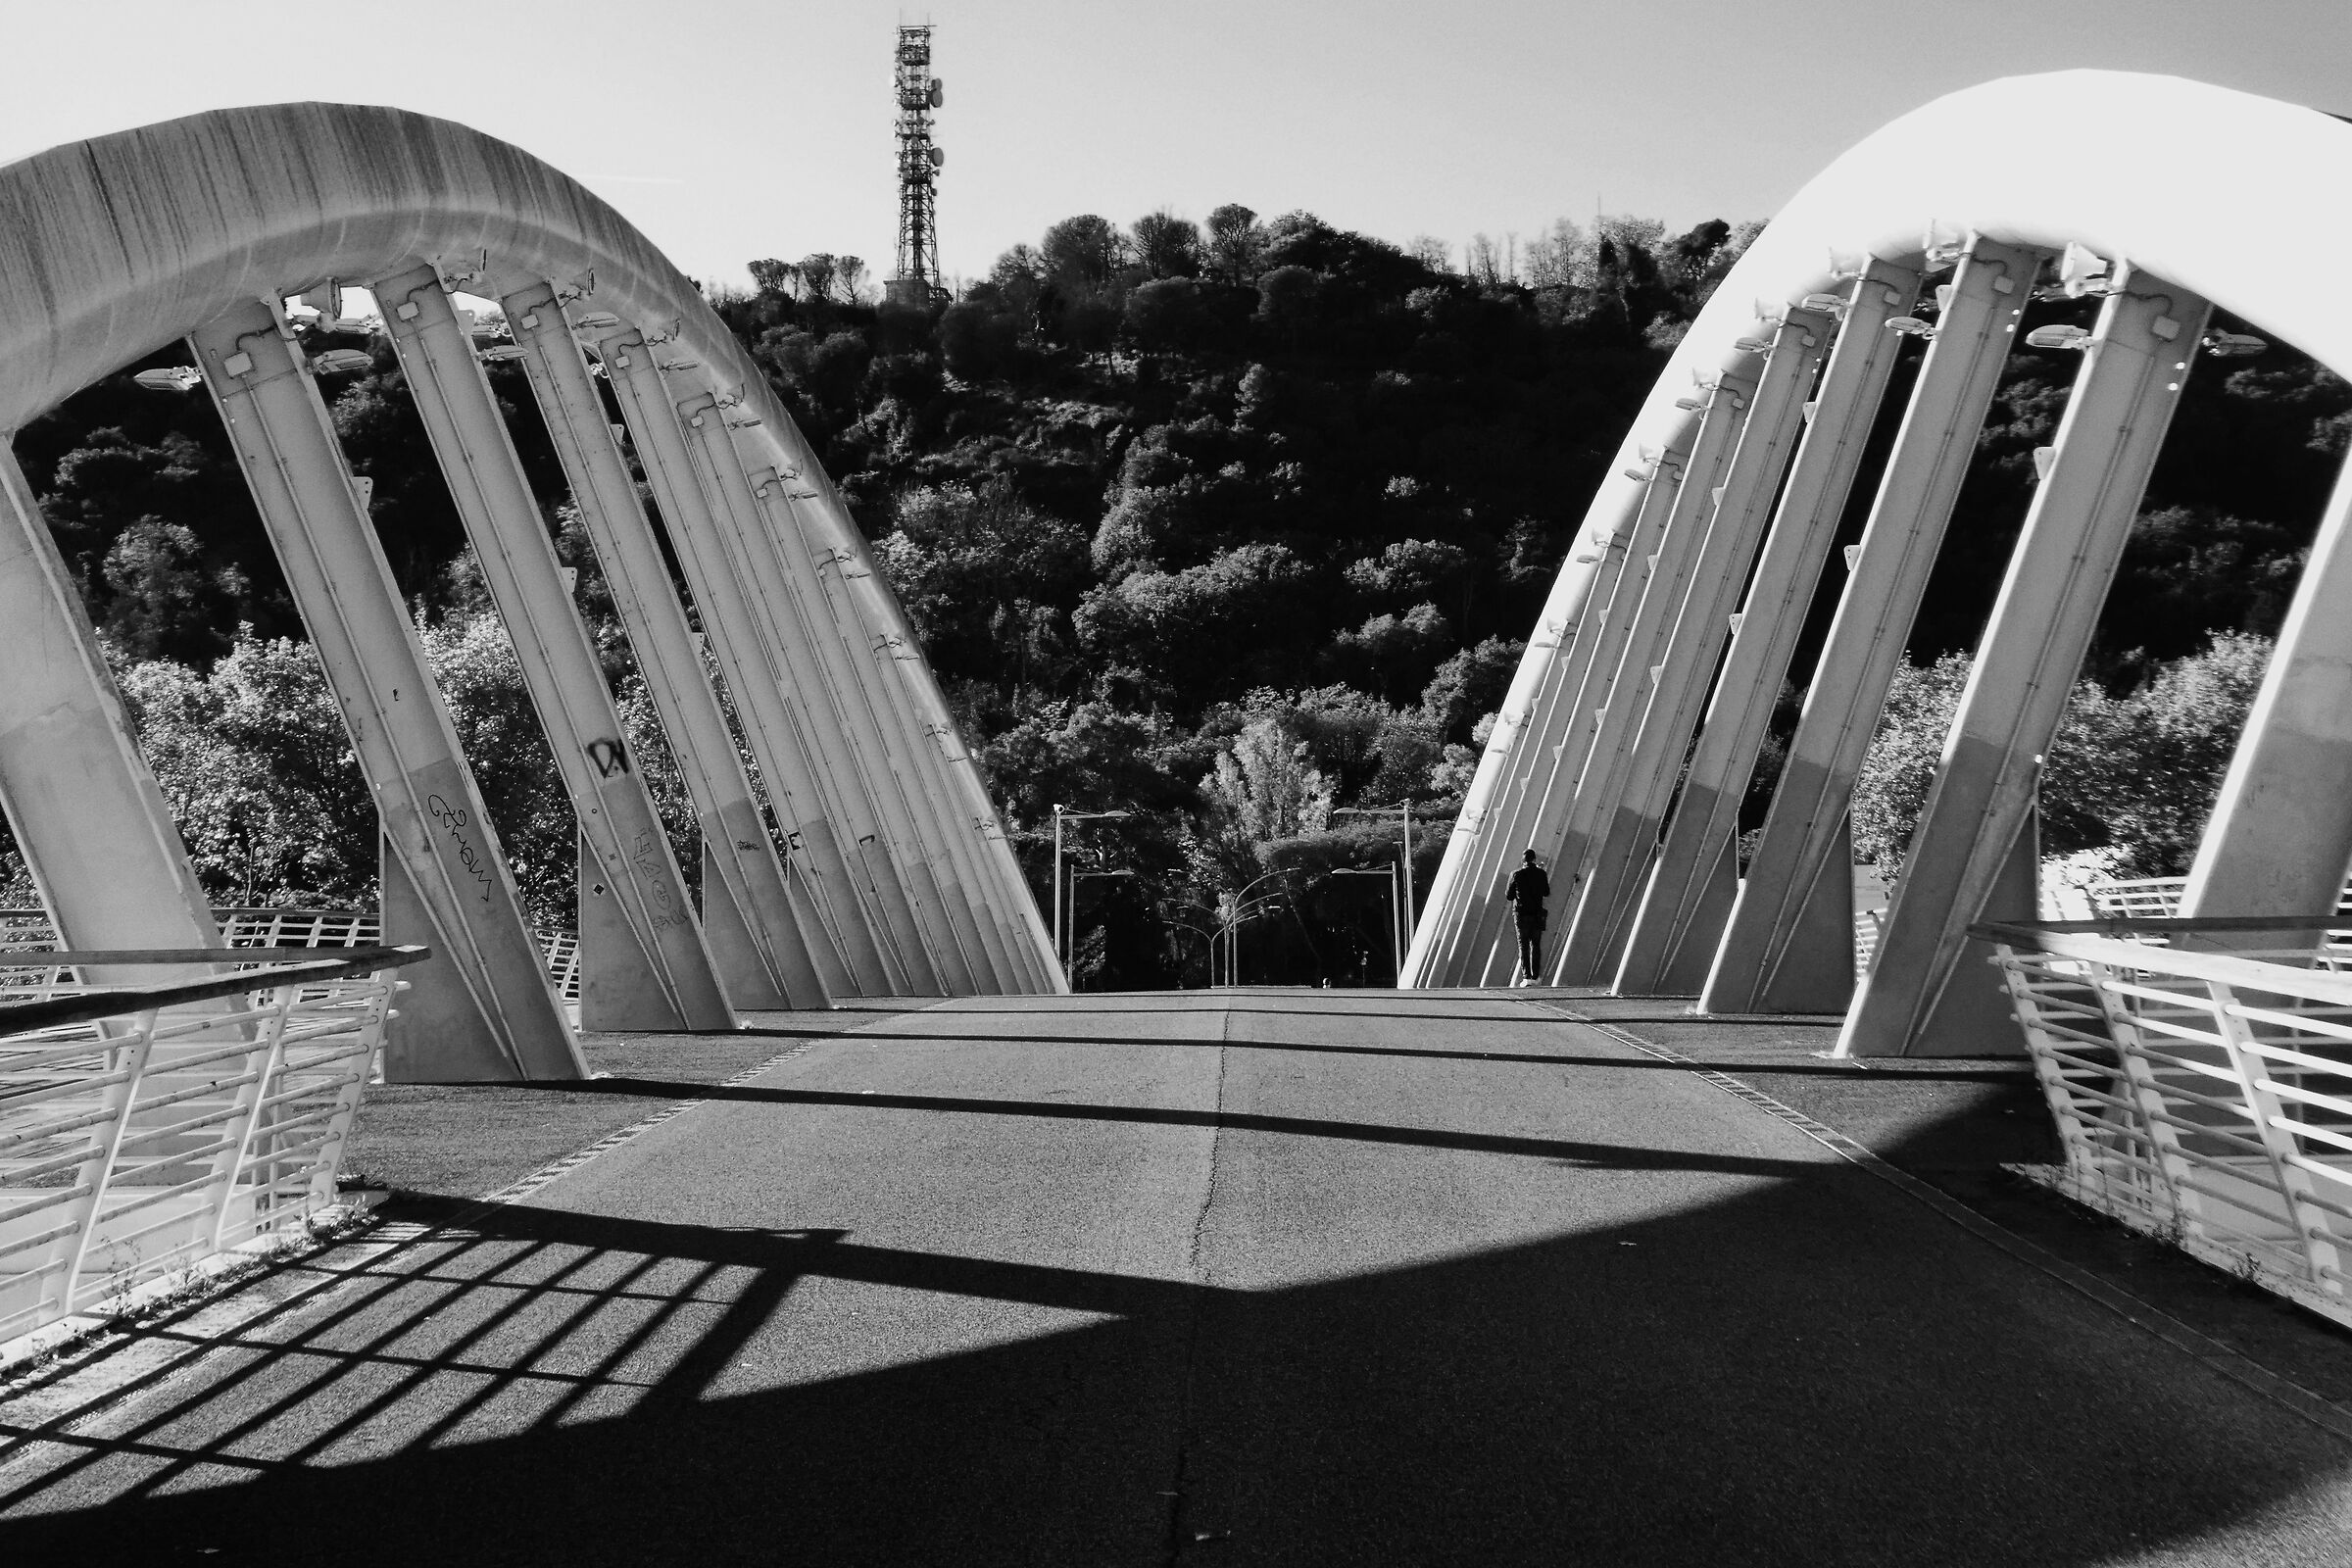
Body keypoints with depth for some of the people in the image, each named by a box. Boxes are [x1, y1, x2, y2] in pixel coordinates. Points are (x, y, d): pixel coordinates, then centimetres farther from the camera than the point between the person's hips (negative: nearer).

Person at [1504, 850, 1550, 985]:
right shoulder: (1541, 874, -4)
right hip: (1537, 914, 1)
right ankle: (1535, 976, 13)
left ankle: (1526, 977, -7)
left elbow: (1508, 895, 1)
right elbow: (1546, 893, 10)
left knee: (1523, 945, 2)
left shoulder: (1516, 874, -7)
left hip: (1521, 913, -1)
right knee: (1535, 945, 13)